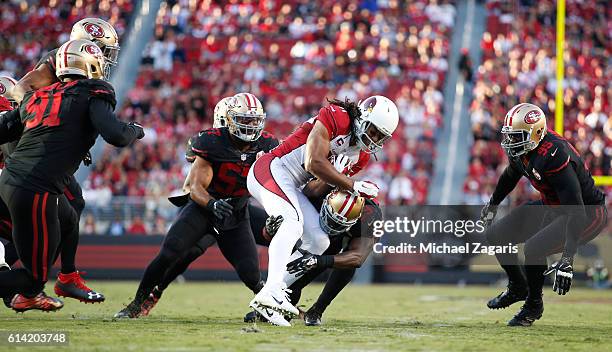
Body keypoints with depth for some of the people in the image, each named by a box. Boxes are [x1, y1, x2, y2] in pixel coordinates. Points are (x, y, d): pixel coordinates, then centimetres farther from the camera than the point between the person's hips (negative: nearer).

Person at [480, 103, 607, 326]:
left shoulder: (554, 155, -34)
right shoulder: (520, 149, -8)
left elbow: (576, 213, -37)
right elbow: (511, 174, 18)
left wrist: (567, 260, -42)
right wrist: (493, 205, 34)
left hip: (589, 213, -9)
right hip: (552, 207, 9)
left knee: (534, 248, -28)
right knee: (496, 234, 6)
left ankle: (534, 305, 0)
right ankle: (517, 288, 29)